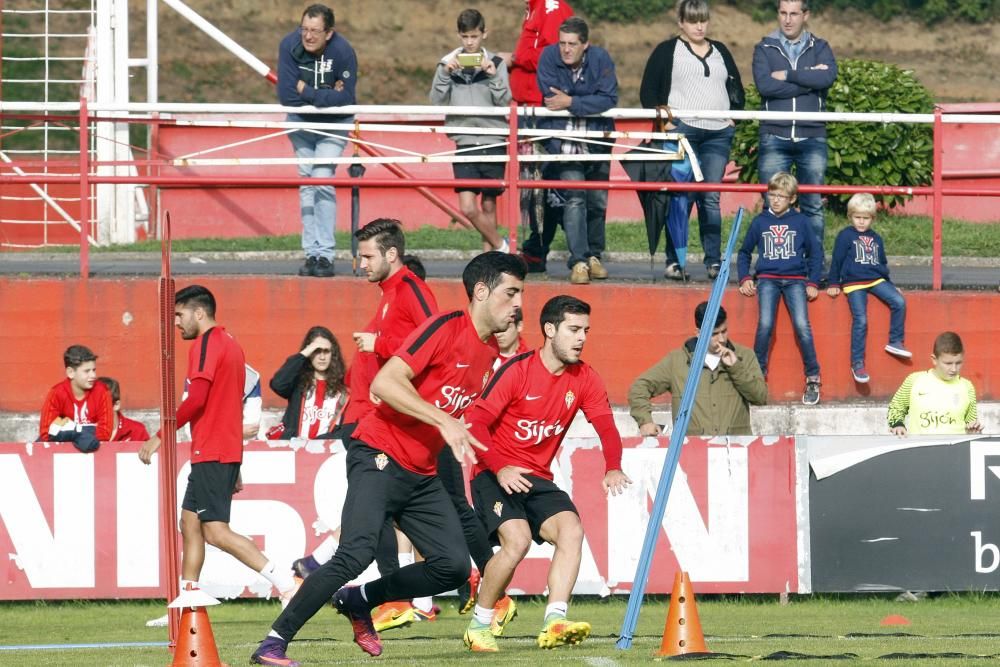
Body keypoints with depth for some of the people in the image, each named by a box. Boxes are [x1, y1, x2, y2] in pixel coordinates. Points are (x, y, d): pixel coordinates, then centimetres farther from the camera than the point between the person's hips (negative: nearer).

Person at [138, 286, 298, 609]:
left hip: (211, 454, -10)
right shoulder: (230, 344, 19)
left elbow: (195, 400, -21)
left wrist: (161, 436, -16)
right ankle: (188, 598, 16)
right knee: (190, 521, 15)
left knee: (216, 532, -13)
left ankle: (284, 582, -21)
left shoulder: (205, 344, -11)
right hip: (227, 451, 10)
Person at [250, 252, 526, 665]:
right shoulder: (445, 329, -13)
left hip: (421, 475, 8)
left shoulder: (490, 351, 12)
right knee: (356, 554, -25)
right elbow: (385, 384, -23)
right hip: (380, 459, -8)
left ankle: (359, 601, 17)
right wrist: (444, 421, -28)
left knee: (454, 565, -4)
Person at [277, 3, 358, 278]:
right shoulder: (290, 46, -21)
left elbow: (346, 98, -25)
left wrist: (306, 91, -25)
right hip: (301, 122, 3)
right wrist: (326, 96, -24)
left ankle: (325, 255, -12)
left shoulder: (342, 51, -25)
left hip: (333, 124, -3)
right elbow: (286, 95, -24)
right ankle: (311, 253, 7)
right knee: (306, 183, 3)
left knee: (322, 181, -14)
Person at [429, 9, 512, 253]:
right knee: (468, 207, -10)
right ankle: (500, 246, 7)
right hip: (464, 142, 1)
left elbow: (505, 101, -4)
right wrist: (445, 74, -12)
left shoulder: (496, 63, 2)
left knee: (489, 205, 7)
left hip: (493, 142, -1)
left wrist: (493, 76, -17)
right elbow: (437, 101, 1)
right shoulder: (448, 63, 6)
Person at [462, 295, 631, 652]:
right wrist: (500, 468, -29)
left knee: (571, 529, -21)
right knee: (518, 538, -27)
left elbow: (606, 426, -5)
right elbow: (477, 423, -15)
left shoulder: (584, 379, 3)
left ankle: (554, 623, -27)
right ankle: (478, 626, -10)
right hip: (496, 476, -5)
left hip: (538, 480, 5)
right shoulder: (517, 370, -12)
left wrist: (613, 469, -26)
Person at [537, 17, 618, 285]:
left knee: (597, 201, 10)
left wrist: (571, 102, -25)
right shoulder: (549, 57, -11)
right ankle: (578, 262, -17)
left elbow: (609, 99, -19)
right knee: (574, 199, -16)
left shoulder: (600, 59, -11)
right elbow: (552, 99, -17)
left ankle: (594, 255, 28)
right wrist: (588, 104, -18)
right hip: (565, 143, -2)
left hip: (597, 141, 2)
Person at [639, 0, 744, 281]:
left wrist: (733, 116, 11)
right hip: (682, 131, -3)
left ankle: (714, 260, 3)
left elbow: (737, 89, 25)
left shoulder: (720, 52, 18)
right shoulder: (667, 51, 5)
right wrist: (664, 121, -6)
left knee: (711, 199, 2)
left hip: (718, 134, 3)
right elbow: (648, 91, 2)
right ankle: (673, 261, -3)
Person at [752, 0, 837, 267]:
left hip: (811, 137, 1)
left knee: (814, 206, 0)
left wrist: (788, 75, -10)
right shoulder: (765, 49, 8)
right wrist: (808, 80, -10)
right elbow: (764, 85, -11)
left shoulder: (820, 49, 10)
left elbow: (828, 77, -12)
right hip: (775, 137, -1)